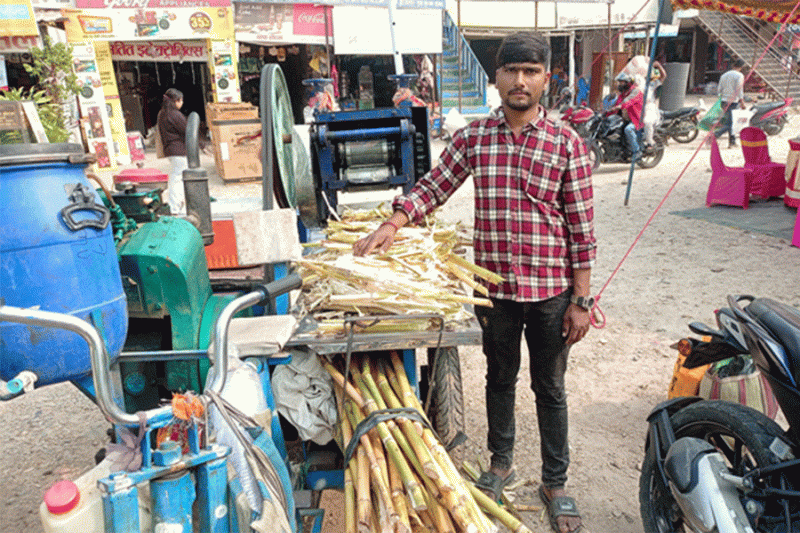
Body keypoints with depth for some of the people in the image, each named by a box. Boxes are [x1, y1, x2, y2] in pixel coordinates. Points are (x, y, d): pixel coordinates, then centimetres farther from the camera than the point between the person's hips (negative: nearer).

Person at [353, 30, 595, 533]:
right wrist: (394, 223, -14)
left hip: (550, 289, -2)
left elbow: (581, 228, -6)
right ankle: (501, 462, 44)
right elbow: (433, 188, 4)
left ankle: (555, 482, 35)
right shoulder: (472, 137, 0)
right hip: (493, 288, 2)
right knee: (500, 378, 20)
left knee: (550, 388, 13)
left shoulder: (567, 143, -7)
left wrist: (581, 300, -7)